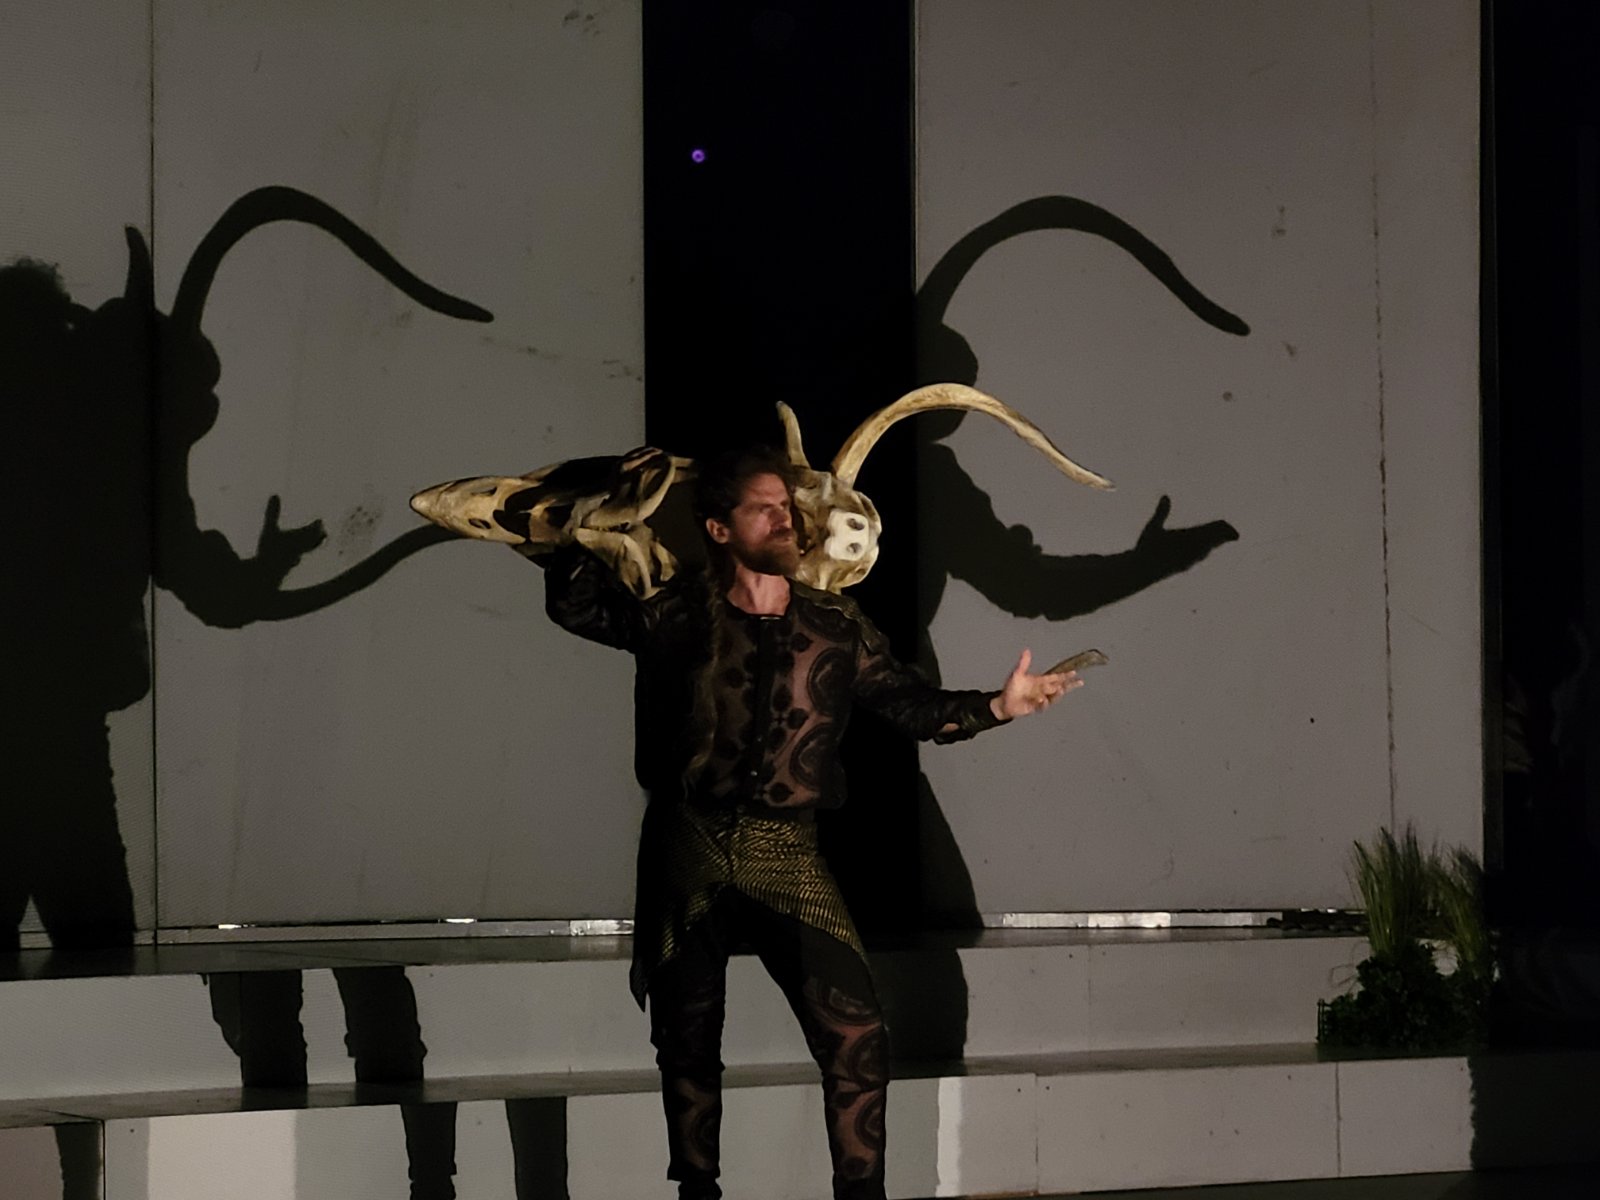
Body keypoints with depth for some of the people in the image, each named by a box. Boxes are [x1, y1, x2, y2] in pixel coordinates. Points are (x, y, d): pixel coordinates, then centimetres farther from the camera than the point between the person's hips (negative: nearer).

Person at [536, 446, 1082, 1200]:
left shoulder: (835, 627, 5)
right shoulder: (679, 616, 2)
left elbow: (911, 705, 9)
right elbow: (574, 605, 13)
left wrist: (997, 707, -3)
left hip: (786, 856, 0)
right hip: (688, 854, 0)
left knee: (855, 1032, -14)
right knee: (687, 1043, 9)